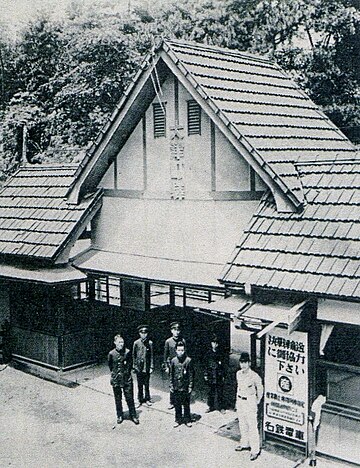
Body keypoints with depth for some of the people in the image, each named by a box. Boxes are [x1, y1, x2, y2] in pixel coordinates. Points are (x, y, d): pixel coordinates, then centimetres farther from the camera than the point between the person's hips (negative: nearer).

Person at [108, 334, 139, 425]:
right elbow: (110, 366, 9)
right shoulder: (111, 354, -6)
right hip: (116, 379, 1)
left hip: (127, 379, 0)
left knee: (129, 398, 4)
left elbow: (130, 364, 7)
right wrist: (114, 373, 8)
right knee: (118, 399, 11)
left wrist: (127, 371, 5)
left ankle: (133, 415, 16)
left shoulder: (127, 352, -6)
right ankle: (120, 416, 26)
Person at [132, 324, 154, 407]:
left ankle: (147, 399, 20)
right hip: (139, 367, 0)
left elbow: (151, 356, 2)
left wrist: (151, 367, 0)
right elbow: (134, 355, 4)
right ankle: (140, 399, 20)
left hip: (147, 367, 0)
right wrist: (134, 366, 0)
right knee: (140, 385, 8)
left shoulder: (150, 343, -2)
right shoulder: (136, 343, -3)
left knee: (147, 384, 7)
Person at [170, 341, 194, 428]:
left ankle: (187, 420, 19)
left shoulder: (188, 360, -6)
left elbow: (191, 374, -2)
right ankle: (178, 420, 23)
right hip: (176, 387, 2)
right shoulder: (173, 361, 0)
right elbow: (171, 374, 7)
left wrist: (190, 386, -4)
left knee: (186, 404, 6)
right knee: (177, 404, 10)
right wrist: (171, 385, 4)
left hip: (185, 387, -2)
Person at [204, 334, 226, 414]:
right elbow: (206, 365, 7)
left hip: (219, 376, -1)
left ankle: (221, 407, 13)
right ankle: (211, 406, 19)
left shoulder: (220, 354, 0)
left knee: (220, 392, 3)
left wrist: (223, 376, 1)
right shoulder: (209, 354, 3)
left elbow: (223, 366, 4)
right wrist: (205, 374, 3)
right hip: (211, 376, 1)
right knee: (211, 392, 8)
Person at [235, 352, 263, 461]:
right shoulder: (238, 374, 1)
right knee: (242, 424, 19)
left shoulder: (254, 376, -18)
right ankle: (244, 443, 36)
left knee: (252, 426, -4)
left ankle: (255, 450, 4)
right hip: (240, 401, 7)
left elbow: (260, 388, -4)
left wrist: (257, 401, 2)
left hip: (250, 402, -7)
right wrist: (238, 400, 16)